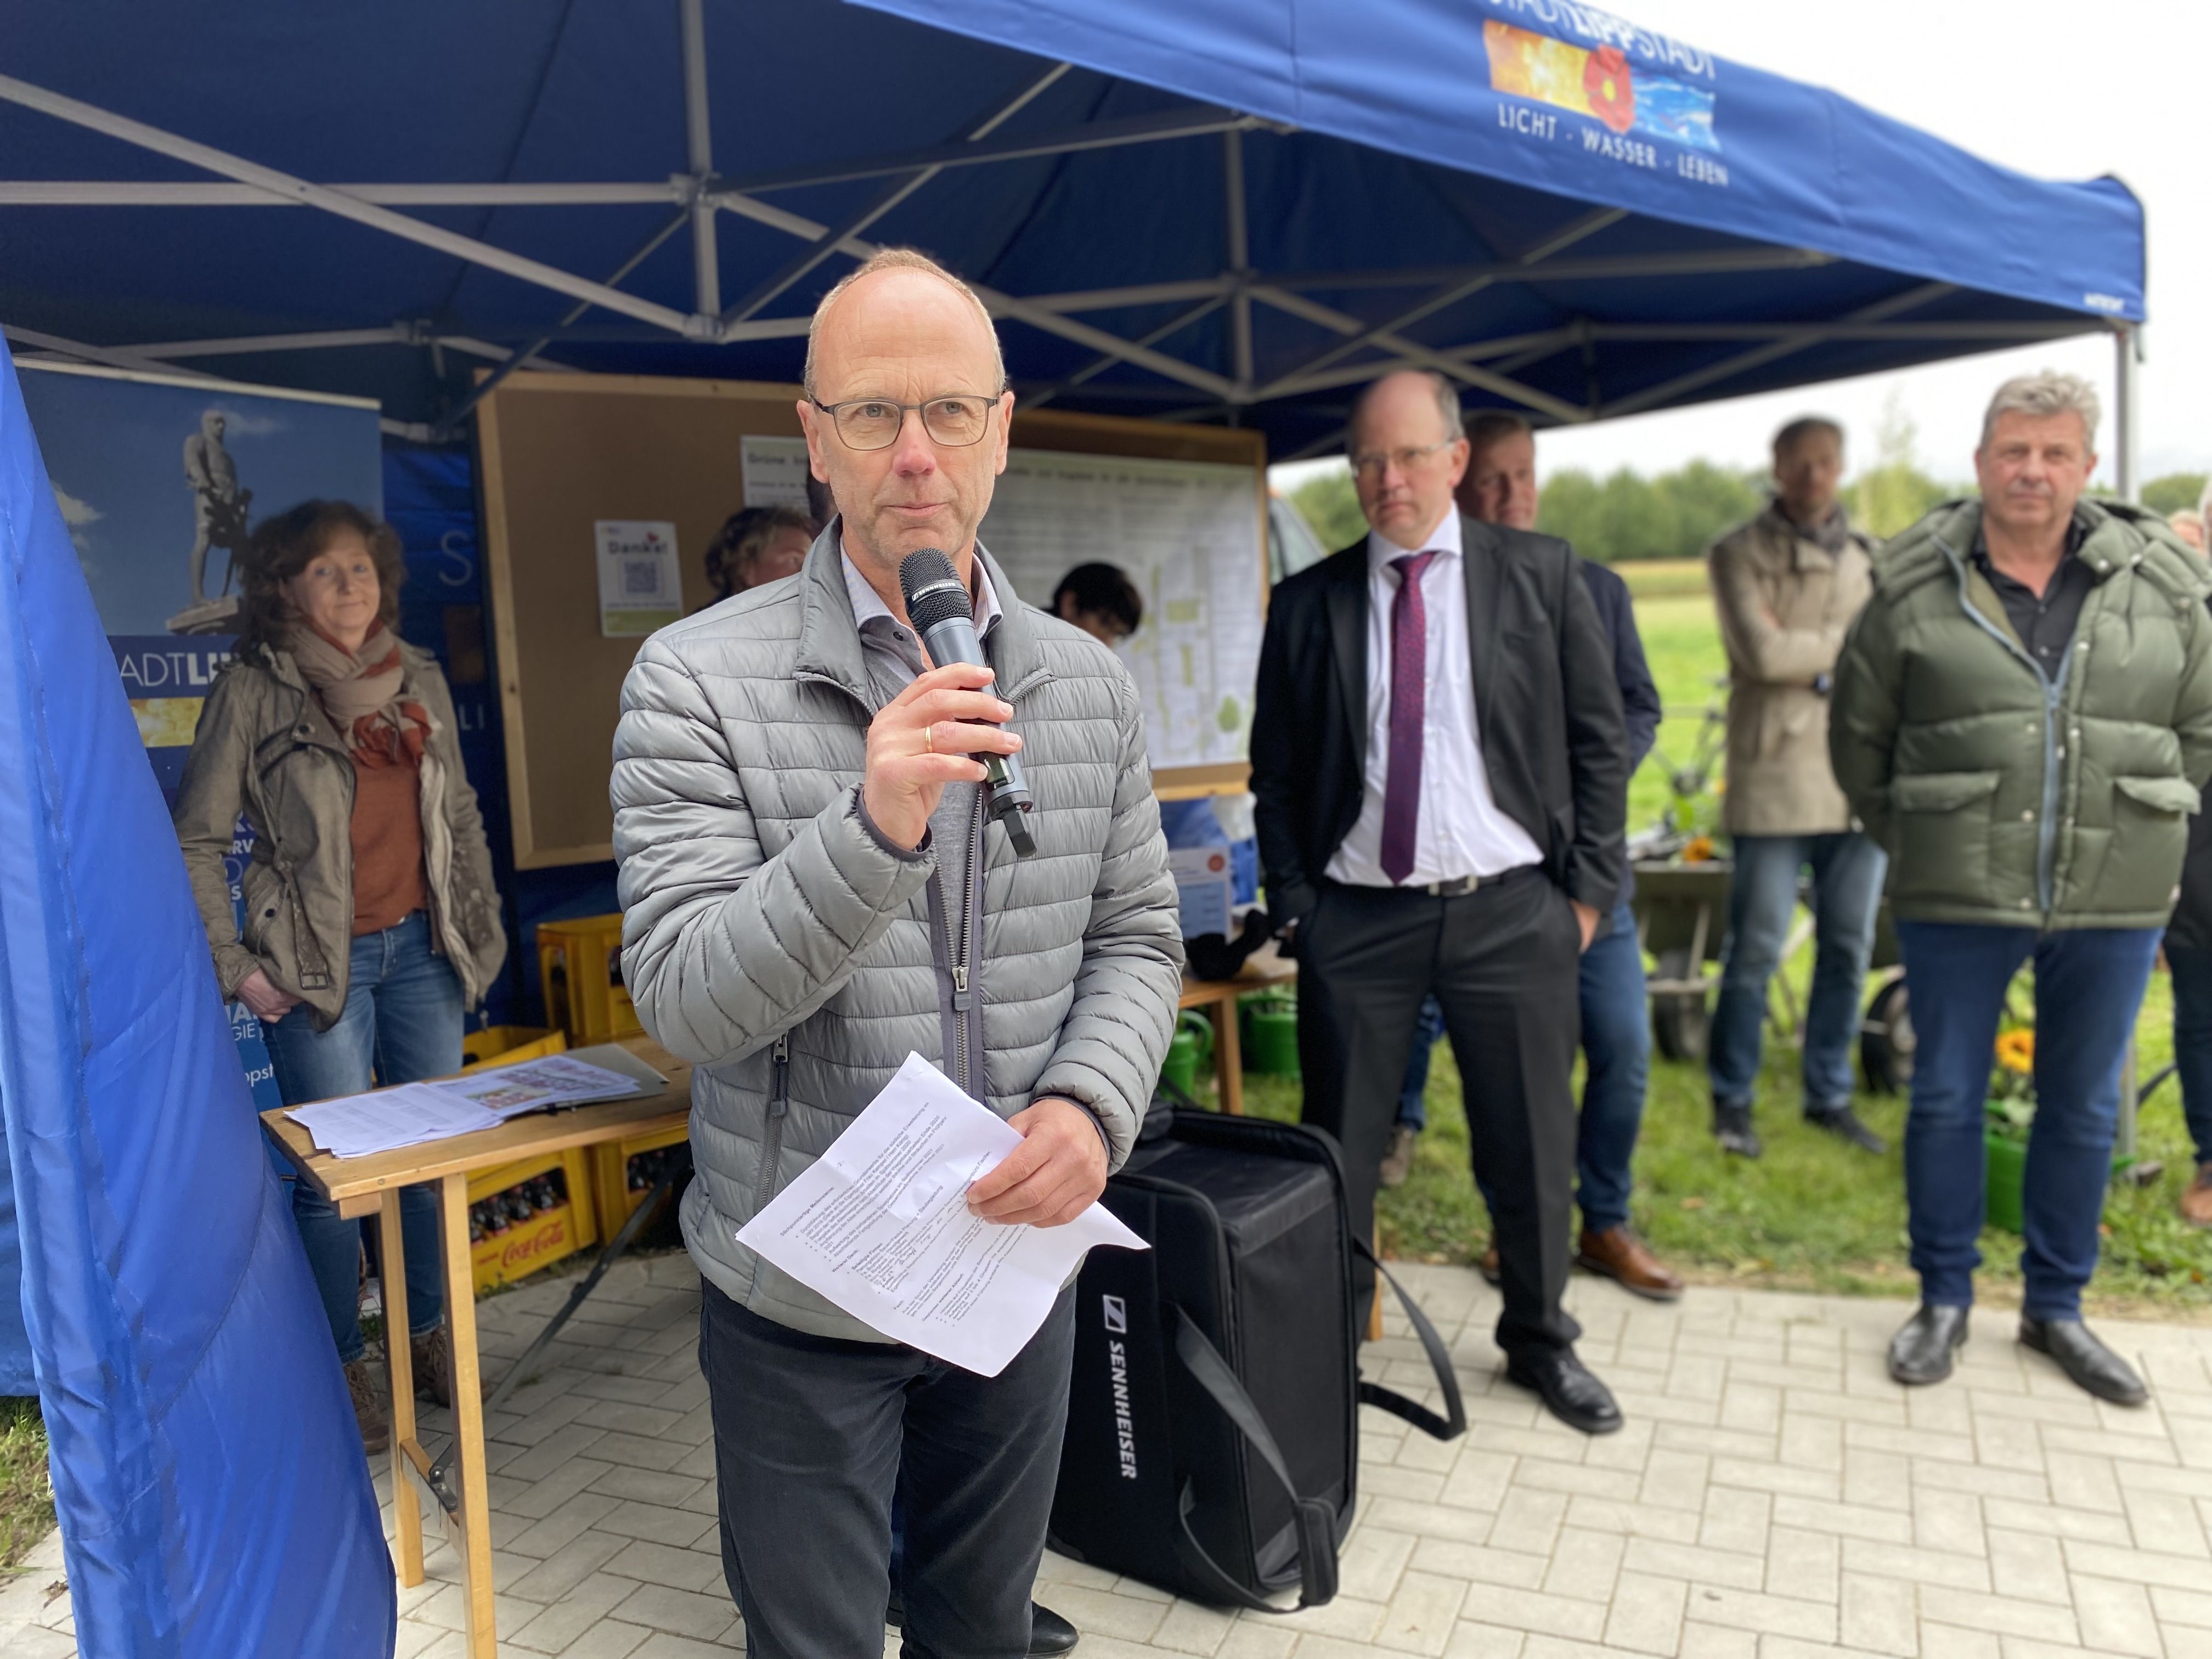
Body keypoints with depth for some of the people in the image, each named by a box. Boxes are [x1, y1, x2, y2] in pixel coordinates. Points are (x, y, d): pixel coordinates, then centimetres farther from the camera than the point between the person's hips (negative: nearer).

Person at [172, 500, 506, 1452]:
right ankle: (342, 1368, 20)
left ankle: (428, 1334, 29)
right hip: (319, 963, -4)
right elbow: (196, 842, -5)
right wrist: (236, 968, -8)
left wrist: (482, 927, 10)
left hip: (421, 948, 4)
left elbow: (460, 817, 14)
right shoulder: (253, 690, -6)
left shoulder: (418, 679, 7)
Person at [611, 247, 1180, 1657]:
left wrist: (1093, 1105, -16)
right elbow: (686, 1001, -19)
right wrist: (873, 827, -35)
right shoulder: (698, 681, -14)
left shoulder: (1090, 685, -1)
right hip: (802, 1291, -3)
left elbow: (1137, 939, 4)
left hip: (1017, 1265, 4)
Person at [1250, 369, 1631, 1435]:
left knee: (1533, 1145, 11)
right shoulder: (1308, 604, 5)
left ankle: (1539, 1340, 34)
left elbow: (1599, 741, 5)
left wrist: (1588, 889, 0)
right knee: (1338, 1148, 8)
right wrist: (1293, 903, 0)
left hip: (1511, 909, 0)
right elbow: (1276, 771, 7)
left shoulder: (1542, 576, 3)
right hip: (1356, 916, 0)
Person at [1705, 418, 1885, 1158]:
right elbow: (1763, 653, -12)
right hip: (1776, 779, -5)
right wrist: (1850, 640, -2)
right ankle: (1732, 1100, 13)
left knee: (1849, 949, 9)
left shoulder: (1870, 557, 16)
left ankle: (1830, 1096, 23)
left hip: (1862, 779, 5)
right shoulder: (1739, 554, 1)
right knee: (1756, 950, -1)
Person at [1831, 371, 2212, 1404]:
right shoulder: (1913, 585, -3)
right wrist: (1915, 842, 6)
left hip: (2116, 903, 2)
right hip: (1957, 900, -2)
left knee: (2084, 1109, 13)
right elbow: (1858, 734, 6)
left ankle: (2055, 1307, 30)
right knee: (1946, 1099, 8)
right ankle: (1943, 1300, 25)